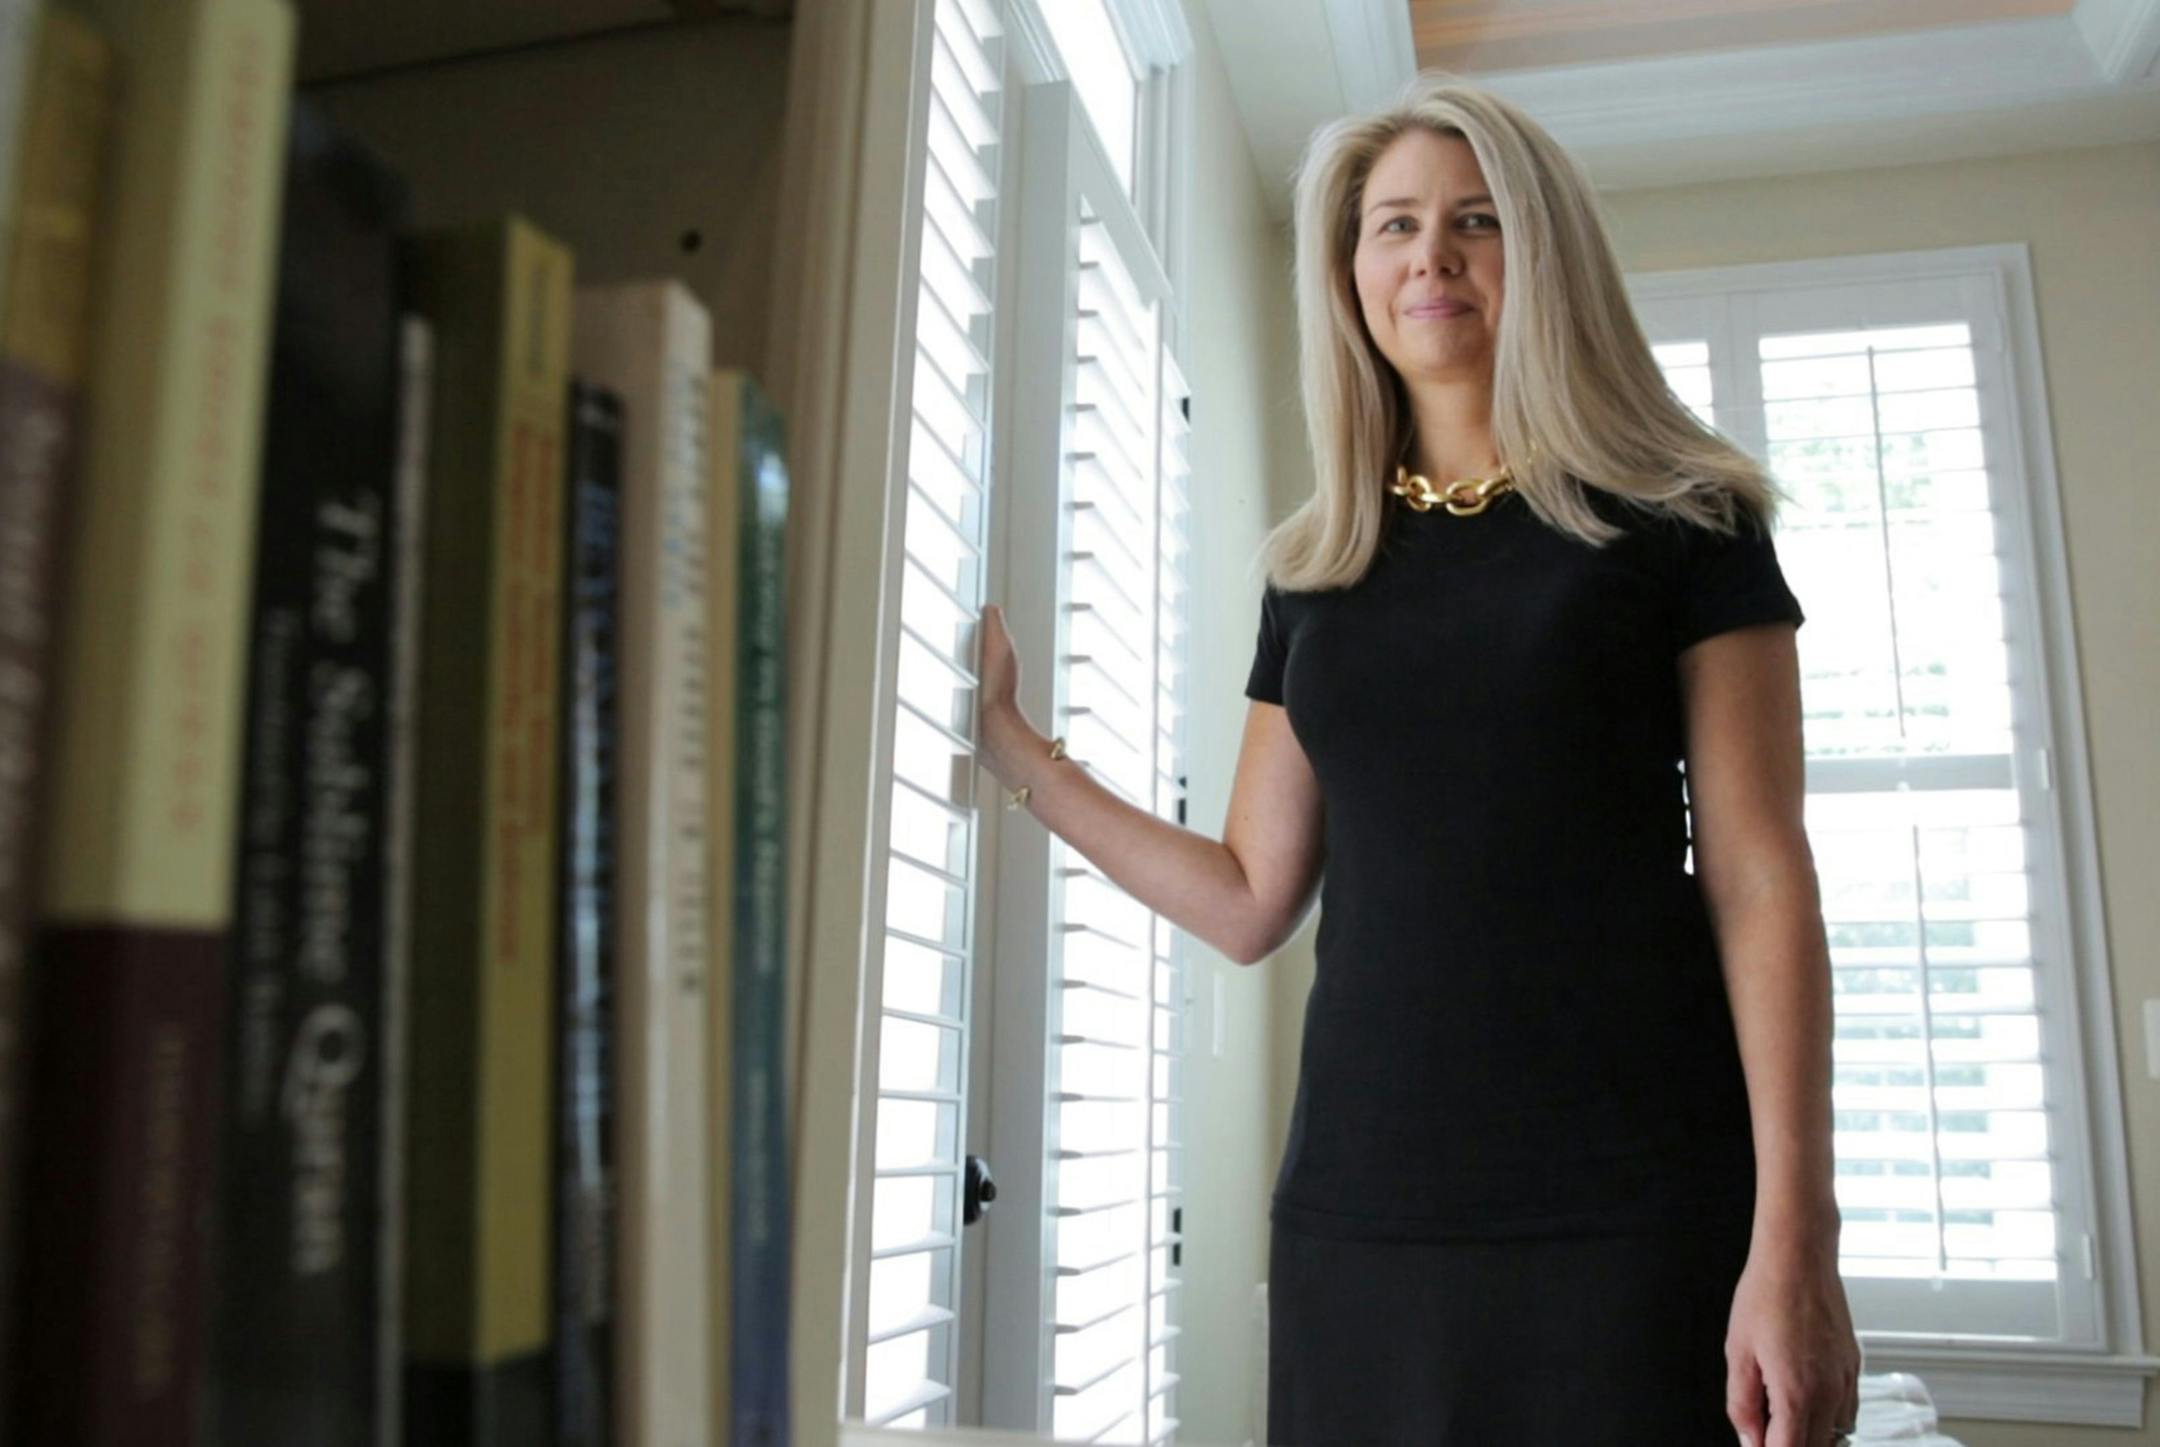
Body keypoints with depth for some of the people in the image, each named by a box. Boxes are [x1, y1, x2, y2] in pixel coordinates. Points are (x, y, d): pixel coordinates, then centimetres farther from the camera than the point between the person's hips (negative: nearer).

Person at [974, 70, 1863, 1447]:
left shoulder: (1676, 520, 1)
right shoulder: (1315, 570, 11)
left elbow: (1761, 882, -4)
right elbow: (1251, 900, 11)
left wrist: (1795, 1240, -11)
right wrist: (1010, 743, 10)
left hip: (1634, 1213, -3)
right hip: (1361, 1205, 4)